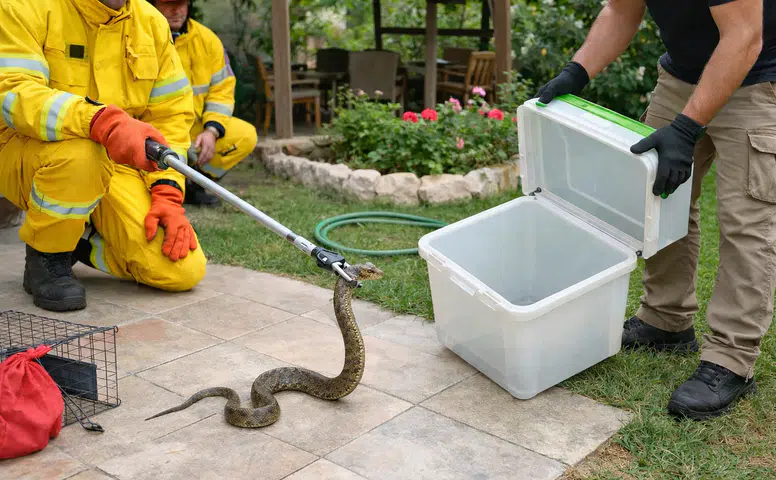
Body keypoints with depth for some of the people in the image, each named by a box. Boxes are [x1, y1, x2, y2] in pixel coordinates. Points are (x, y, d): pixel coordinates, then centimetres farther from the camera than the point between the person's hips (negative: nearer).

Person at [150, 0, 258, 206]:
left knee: (245, 135, -14)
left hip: (194, 127, 5)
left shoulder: (207, 39, 1)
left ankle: (193, 186, 4)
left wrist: (211, 130, -15)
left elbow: (221, 89, 2)